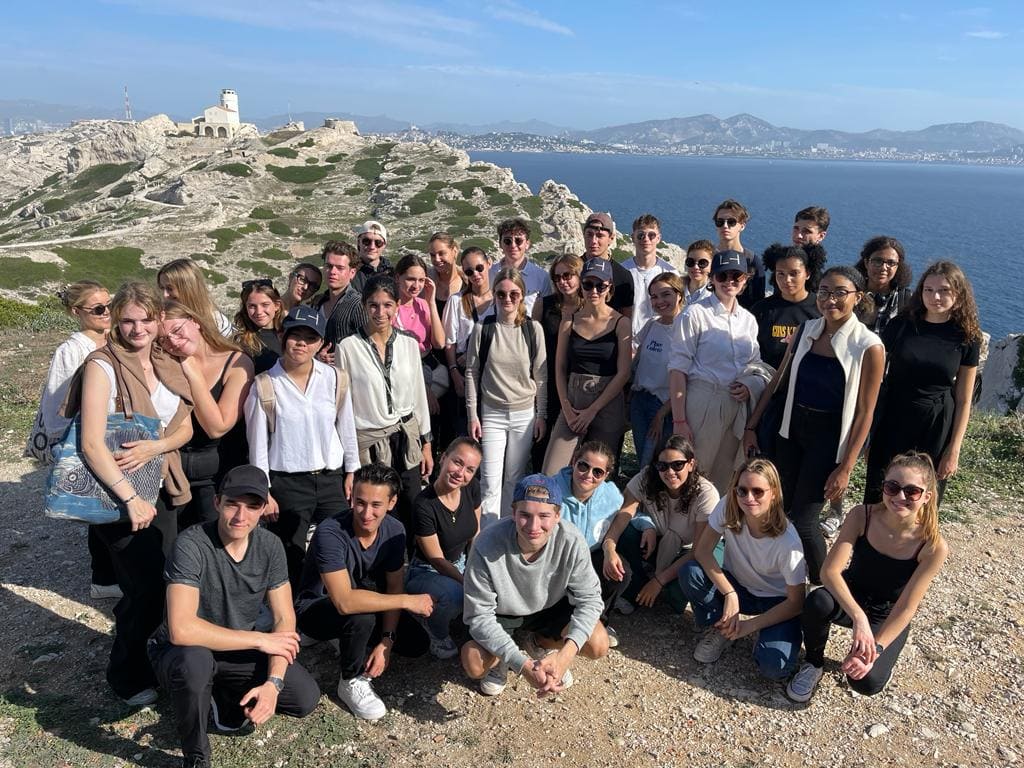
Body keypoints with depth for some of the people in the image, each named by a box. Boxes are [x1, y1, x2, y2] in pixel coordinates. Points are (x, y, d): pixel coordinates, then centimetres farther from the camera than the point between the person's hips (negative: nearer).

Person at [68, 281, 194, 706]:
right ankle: (128, 677, 25)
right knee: (146, 587, -1)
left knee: (165, 580, 10)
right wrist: (130, 499, -25)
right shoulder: (102, 365, -15)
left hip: (160, 487, 6)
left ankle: (142, 655, 36)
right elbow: (91, 443, -22)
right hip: (117, 492, -6)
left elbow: (185, 427, 6)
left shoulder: (166, 364, 5)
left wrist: (154, 447, -15)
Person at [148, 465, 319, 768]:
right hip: (181, 653, -4)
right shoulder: (191, 545, -27)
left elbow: (284, 620, -8)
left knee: (306, 697, -14)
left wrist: (273, 683, -23)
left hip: (240, 652, 4)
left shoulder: (269, 546, -10)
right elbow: (181, 630, -36)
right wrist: (260, 640, -29)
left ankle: (219, 700, 13)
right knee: (195, 659, -39)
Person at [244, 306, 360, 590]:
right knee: (290, 560, 4)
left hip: (331, 479, 3)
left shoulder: (335, 380, 0)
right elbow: (258, 444, -3)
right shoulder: (265, 386, -6)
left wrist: (351, 473, 10)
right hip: (286, 484, -2)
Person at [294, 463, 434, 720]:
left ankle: (351, 644, 13)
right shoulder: (330, 533, -34)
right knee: (362, 614, -36)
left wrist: (386, 642, -19)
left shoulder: (394, 530, -15)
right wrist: (407, 601, -36)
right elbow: (345, 602, -41)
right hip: (315, 609, -5)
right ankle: (352, 681, -9)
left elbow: (394, 587, -8)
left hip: (362, 595, 6)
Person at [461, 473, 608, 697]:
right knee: (474, 665, -25)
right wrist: (522, 664, -37)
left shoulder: (571, 541, -31)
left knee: (598, 646, -18)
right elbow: (479, 616, -28)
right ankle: (499, 658, 15)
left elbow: (589, 598, -20)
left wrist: (567, 653, -37)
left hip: (551, 607, 2)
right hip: (501, 612, -2)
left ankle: (542, 645, 15)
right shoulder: (487, 546, -35)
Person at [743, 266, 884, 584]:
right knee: (781, 510, 9)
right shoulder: (807, 330, 1)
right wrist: (751, 425, 8)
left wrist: (845, 468, -13)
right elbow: (778, 379, 9)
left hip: (828, 437, -5)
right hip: (792, 428, 5)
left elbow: (864, 413, -11)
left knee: (802, 520, -3)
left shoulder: (869, 347, -13)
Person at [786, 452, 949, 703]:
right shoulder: (862, 516, -21)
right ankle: (813, 663, -5)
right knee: (817, 602, -35)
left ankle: (884, 658, 12)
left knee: (866, 682, -25)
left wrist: (875, 650, -30)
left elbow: (906, 607, -21)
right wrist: (858, 616, -43)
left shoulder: (934, 547, -24)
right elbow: (830, 571, -28)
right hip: (849, 598, 1)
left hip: (888, 618, -1)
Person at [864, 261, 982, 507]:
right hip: (892, 424, 1)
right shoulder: (900, 325, -2)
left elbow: (963, 401, 1)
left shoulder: (966, 338, -2)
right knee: (878, 499, 7)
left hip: (934, 431, 0)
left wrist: (954, 450, -3)